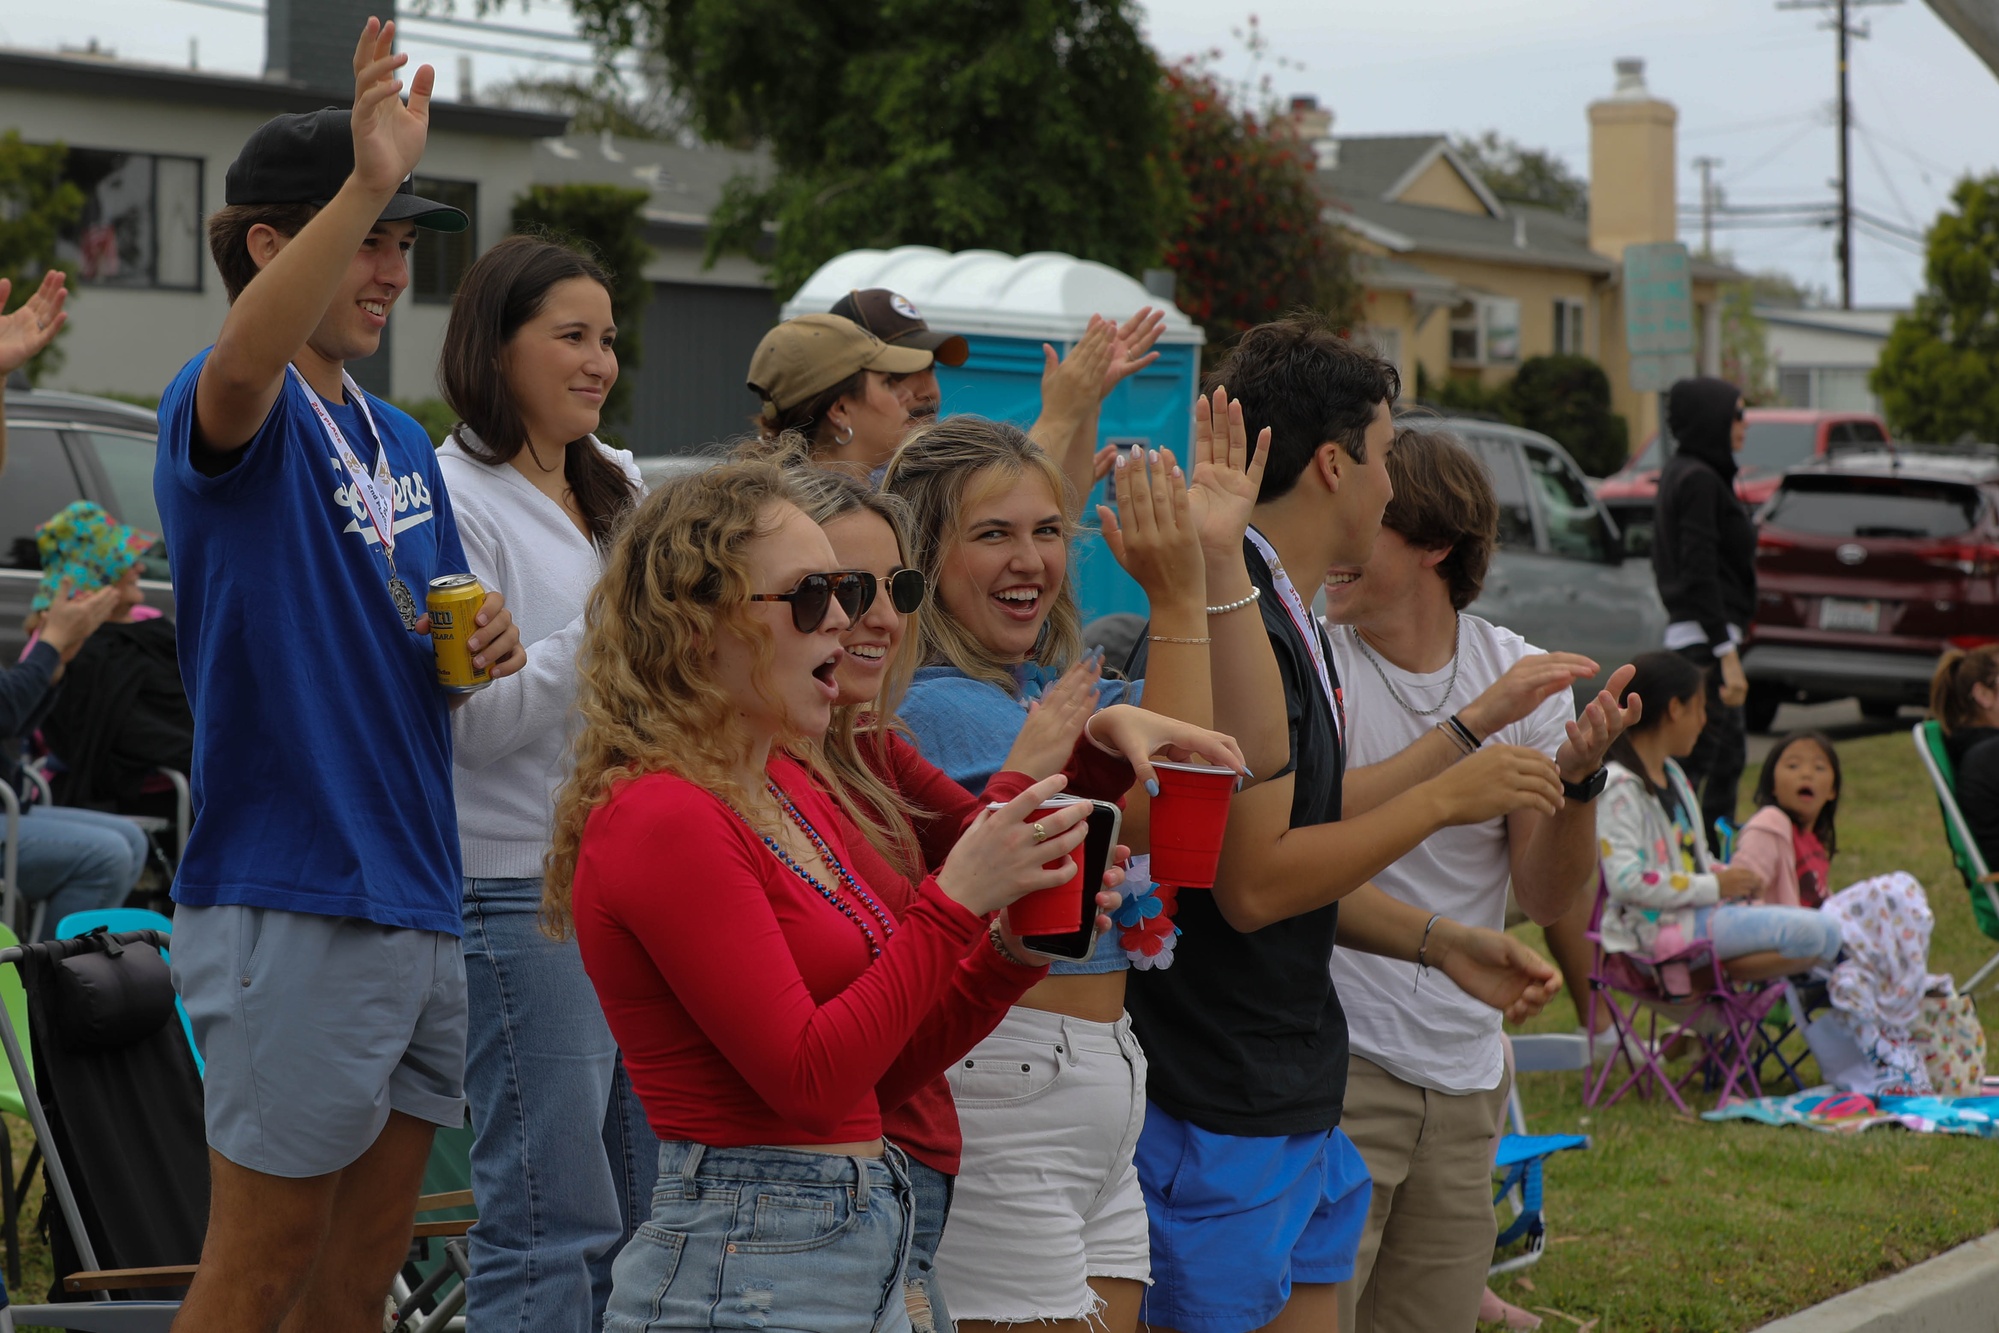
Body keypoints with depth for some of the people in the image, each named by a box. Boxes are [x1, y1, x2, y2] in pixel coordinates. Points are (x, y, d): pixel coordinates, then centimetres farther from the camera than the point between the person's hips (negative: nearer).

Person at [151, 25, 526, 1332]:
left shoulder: (404, 442, 14)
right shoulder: (228, 412, -10)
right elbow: (238, 373, -36)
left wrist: (485, 639, 1)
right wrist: (365, 184, -50)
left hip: (417, 903, 8)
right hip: (291, 909, -8)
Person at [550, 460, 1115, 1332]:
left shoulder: (795, 794, 12)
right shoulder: (663, 819, -15)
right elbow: (811, 1079, -20)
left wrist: (1013, 949, 0)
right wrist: (957, 899, -18)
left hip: (866, 1252, 9)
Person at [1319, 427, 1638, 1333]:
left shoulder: (1524, 673, 4)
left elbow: (1549, 901, 2)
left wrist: (1581, 778, -16)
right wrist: (1477, 719, -24)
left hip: (1464, 1075, 5)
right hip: (1338, 1062, -5)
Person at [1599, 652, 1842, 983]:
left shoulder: (1672, 774, 18)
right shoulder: (1620, 788, -13)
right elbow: (1625, 881, -22)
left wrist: (1728, 876, 3)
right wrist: (1714, 886, -17)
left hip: (1697, 908, 10)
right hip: (1658, 925, -10)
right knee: (1817, 934, -19)